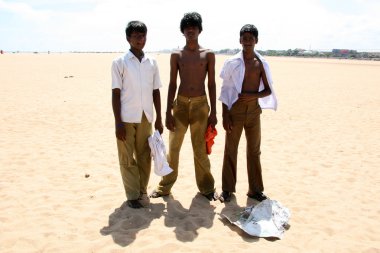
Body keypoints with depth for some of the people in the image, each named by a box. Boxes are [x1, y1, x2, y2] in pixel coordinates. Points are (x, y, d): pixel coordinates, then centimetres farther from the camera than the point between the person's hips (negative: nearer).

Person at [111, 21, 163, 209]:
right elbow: (116, 94, -6)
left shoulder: (152, 62, 7)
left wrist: (159, 119, 8)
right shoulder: (119, 62, -4)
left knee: (144, 156, 11)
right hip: (127, 118, -3)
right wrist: (118, 122, -10)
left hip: (146, 117, 4)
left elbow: (156, 92, 10)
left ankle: (142, 191, 26)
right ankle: (133, 195, 16)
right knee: (127, 159, 5)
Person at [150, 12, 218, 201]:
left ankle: (206, 187, 24)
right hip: (180, 104, 1)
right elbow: (172, 84, 3)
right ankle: (165, 186, 24)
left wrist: (213, 112, -2)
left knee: (200, 150, 6)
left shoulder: (208, 55, 2)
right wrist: (168, 112, -2)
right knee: (173, 148, 9)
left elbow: (211, 84, 2)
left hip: (201, 104, -1)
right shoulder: (176, 55, 4)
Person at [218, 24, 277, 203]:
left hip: (254, 110, 3)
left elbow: (268, 90, 5)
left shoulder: (262, 63, 2)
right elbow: (225, 91, -3)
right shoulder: (232, 63, -4)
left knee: (254, 150, 10)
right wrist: (225, 116, -8)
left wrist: (253, 95, -15)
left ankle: (255, 189, 23)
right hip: (235, 109, -2)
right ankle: (227, 189, 17)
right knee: (230, 150, 5)